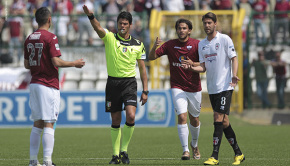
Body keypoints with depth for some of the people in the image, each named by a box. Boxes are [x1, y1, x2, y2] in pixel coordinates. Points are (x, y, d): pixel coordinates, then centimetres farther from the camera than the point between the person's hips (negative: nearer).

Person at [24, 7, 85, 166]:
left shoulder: (29, 39, 10)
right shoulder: (50, 37, -11)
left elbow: (26, 64, 14)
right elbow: (56, 62, -16)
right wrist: (74, 63, -2)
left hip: (34, 84, 7)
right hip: (48, 85, -7)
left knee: (37, 124, 12)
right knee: (49, 124, -7)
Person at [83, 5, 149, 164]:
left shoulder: (138, 44, 5)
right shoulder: (110, 38, 0)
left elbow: (142, 68, 10)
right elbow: (98, 28, -21)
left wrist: (145, 91, 5)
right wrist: (91, 16, -43)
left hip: (129, 82, 0)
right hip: (113, 82, 0)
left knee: (131, 117, -17)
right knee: (115, 121, 4)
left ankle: (124, 150, 0)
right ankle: (116, 155, 15)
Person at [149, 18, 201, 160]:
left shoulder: (197, 44, -4)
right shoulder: (170, 45, -1)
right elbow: (152, 57, -2)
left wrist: (193, 64, -24)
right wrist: (154, 47, -23)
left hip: (194, 88, 1)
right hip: (177, 88, -1)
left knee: (194, 120, 12)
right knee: (182, 117, -16)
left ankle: (194, 145, 37)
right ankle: (185, 150, -15)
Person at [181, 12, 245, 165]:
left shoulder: (224, 39, -4)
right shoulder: (201, 44, 13)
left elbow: (234, 58, -5)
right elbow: (204, 67, 13)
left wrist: (234, 75, -20)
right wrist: (192, 67, -7)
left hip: (225, 86, -6)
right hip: (211, 88, 6)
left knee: (218, 119, -14)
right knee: (223, 121, 8)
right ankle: (238, 154, 18)